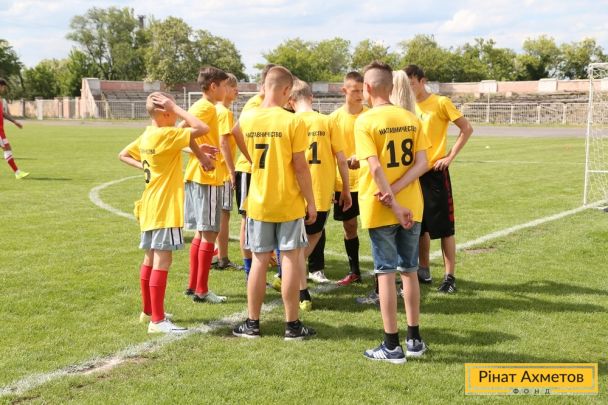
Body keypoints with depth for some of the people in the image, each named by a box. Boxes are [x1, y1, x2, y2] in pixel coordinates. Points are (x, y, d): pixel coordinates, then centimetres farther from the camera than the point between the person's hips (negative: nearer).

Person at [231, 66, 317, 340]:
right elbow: (300, 167, -12)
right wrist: (311, 202, -4)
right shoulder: (293, 122, -13)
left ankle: (252, 324, 17)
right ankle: (292, 325, 10)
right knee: (291, 260, 5)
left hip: (258, 203, 4)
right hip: (289, 203, -3)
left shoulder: (246, 119, -1)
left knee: (259, 261, 11)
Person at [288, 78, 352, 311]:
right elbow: (341, 159, -3)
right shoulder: (327, 122, -1)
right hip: (323, 193, 2)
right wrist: (346, 190, 8)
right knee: (314, 235, 26)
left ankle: (303, 294, 10)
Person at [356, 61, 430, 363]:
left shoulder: (365, 121, -10)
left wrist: (394, 206, -15)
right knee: (409, 271, 15)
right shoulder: (411, 118, 6)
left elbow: (375, 168, -18)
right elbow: (422, 163, -2)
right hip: (412, 207, 5)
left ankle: (392, 346, 6)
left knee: (386, 273, 2)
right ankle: (414, 339, 22)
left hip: (380, 210, -5)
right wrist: (396, 190, -10)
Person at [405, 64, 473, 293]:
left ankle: (449, 276, 3)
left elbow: (467, 129, -6)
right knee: (419, 225, 12)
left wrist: (450, 157, -12)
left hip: (435, 173, -6)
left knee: (444, 226, -3)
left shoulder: (440, 103, -6)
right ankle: (424, 270, 24)